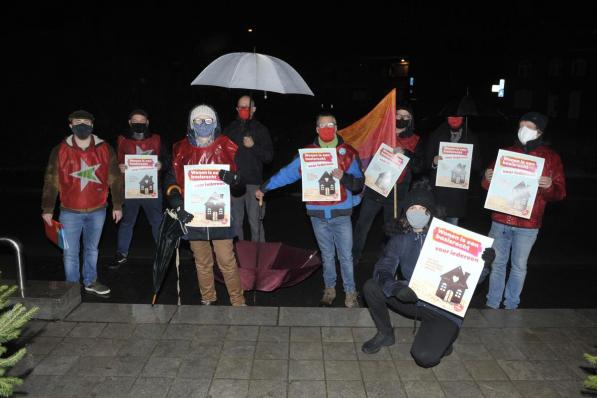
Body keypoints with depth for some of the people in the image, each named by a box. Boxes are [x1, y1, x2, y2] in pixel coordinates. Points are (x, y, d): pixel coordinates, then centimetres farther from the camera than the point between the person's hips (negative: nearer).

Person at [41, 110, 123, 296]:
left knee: (92, 249, 17)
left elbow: (115, 179, 3)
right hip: (70, 212, -1)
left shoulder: (105, 149, -1)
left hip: (97, 211, 1)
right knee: (70, 252, 6)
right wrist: (47, 209, 0)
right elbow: (51, 182, 0)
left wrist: (117, 206, 3)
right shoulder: (60, 150, -3)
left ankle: (90, 282, 33)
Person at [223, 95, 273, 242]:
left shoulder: (260, 129, 7)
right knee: (235, 222, 7)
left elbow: (269, 156, 2)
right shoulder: (230, 129, 12)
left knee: (255, 221, -2)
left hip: (254, 182, -2)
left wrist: (253, 146, -12)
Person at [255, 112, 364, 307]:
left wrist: (344, 177, -21)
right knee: (327, 255, 14)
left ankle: (350, 293, 20)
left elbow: (359, 183, -2)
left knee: (346, 256, 4)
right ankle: (329, 289, 30)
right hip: (318, 215, 1)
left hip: (341, 214, -1)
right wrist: (265, 187, 6)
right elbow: (288, 173, 7)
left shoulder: (348, 153, 0)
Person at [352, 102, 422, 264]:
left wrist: (405, 153, -26)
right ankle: (354, 256, 21)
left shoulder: (414, 141, 2)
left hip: (396, 193, 0)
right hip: (374, 188, 1)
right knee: (362, 226, 3)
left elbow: (419, 166, -10)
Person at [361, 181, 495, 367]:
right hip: (413, 301, 4)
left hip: (444, 309, -3)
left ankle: (441, 340, 14)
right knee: (370, 287, -14)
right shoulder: (399, 240, 2)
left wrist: (484, 261, -29)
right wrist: (394, 287, -33)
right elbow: (382, 269, -12)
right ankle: (385, 334, 9)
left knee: (424, 357, -23)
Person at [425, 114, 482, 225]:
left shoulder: (471, 138, 10)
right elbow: (426, 161, 6)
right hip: (438, 190, -1)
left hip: (459, 192, 1)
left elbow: (477, 166, 9)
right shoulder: (436, 135, 8)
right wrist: (433, 162, -16)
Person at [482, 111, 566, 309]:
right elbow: (488, 185, 11)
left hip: (528, 224, -2)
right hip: (500, 220, 2)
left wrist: (549, 186, -23)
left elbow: (560, 193, 0)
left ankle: (511, 305, 24)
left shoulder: (551, 157, 1)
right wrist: (487, 178, -13)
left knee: (519, 266, 10)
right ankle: (492, 304, 20)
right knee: (497, 263, 9)